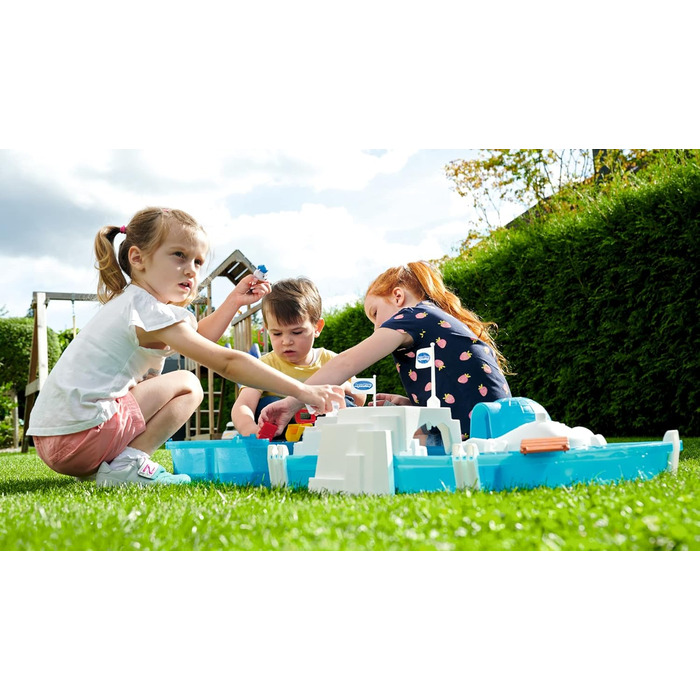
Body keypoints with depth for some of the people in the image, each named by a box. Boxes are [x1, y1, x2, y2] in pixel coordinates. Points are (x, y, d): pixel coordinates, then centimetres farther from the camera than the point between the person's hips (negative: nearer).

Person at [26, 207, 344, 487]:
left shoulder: (129, 302, 17)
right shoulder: (150, 312, -13)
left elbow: (197, 338, 29)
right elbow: (227, 362, -20)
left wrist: (234, 301, 18)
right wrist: (302, 390, -21)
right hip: (78, 434, -9)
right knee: (187, 386, -3)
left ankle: (107, 462, 13)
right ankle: (128, 463, -10)